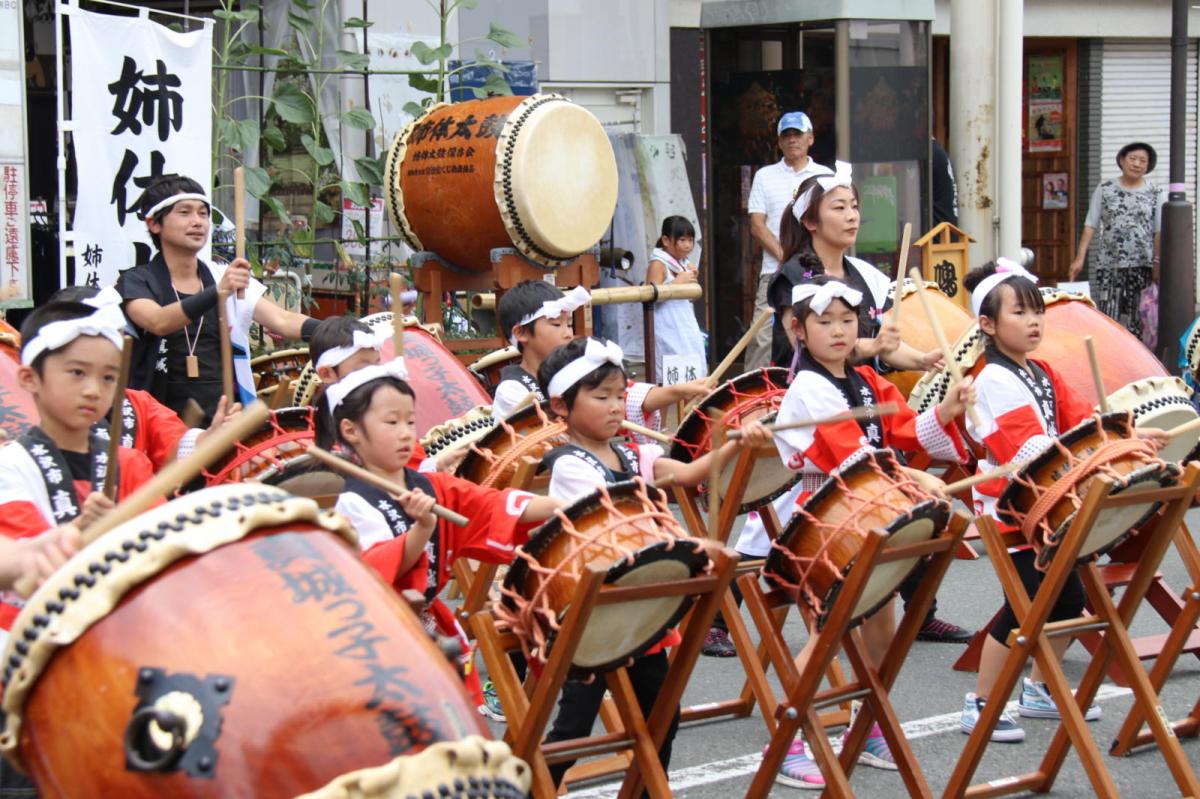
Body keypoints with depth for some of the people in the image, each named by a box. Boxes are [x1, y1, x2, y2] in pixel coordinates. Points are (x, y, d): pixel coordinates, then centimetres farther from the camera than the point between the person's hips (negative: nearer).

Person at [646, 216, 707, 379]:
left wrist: (693, 279, 5)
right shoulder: (658, 264, -11)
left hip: (686, 325, 8)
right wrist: (678, 281, -21)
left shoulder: (684, 264, 13)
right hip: (669, 328, -8)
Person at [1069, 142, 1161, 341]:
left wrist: (1158, 263, -2)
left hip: (1141, 265, 0)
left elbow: (1159, 233, 4)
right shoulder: (1105, 189, 6)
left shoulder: (1153, 194, 6)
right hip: (1109, 265, 0)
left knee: (1135, 319, 1)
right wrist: (1080, 257, -3)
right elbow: (1090, 226, 4)